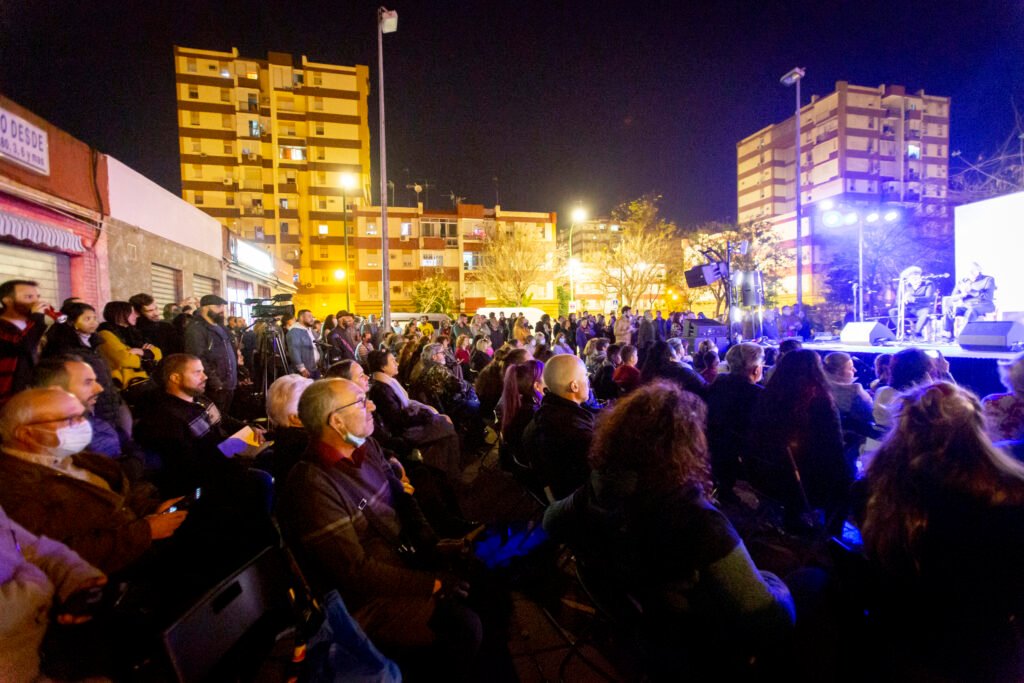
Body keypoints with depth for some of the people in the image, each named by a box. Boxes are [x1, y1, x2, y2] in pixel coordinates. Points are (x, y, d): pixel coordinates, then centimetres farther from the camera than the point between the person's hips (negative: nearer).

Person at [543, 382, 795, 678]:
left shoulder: (597, 489, -21)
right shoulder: (695, 521, -38)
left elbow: (551, 522, -2)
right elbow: (772, 623, -35)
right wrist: (775, 587, -13)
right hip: (689, 652, -4)